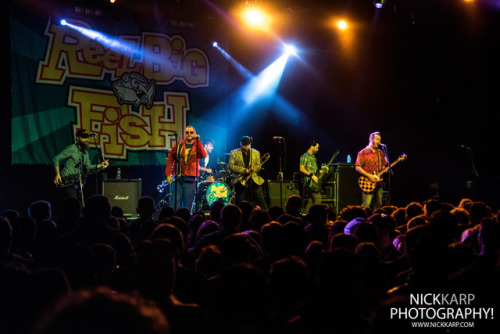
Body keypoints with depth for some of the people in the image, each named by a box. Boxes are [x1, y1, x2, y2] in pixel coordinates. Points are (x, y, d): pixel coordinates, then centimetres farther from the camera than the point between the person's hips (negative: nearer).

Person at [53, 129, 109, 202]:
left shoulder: (85, 153, 16)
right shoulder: (72, 149, -8)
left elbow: (88, 167, 10)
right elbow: (57, 158, -8)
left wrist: (100, 165, -6)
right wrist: (57, 175, -16)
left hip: (77, 184, 8)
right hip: (67, 182, -8)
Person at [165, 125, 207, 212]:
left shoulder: (197, 146, 5)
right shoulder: (178, 145, 8)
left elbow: (203, 155, -14)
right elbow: (170, 159, 11)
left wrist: (198, 141, -19)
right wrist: (168, 174, 4)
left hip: (190, 180, -1)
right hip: (178, 178, 1)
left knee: (187, 207, -1)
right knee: (177, 205, -1)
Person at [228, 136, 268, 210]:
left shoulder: (256, 153, 14)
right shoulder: (234, 153, 4)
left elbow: (259, 165, 13)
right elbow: (230, 166, -4)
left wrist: (253, 168, -10)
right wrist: (243, 170, -13)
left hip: (254, 180, 2)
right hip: (240, 181, -2)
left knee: (261, 200, -5)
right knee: (240, 204, -2)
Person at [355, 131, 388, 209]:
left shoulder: (380, 153, 16)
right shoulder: (363, 152, -2)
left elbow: (383, 167, 22)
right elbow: (357, 168, -6)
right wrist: (368, 176, -15)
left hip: (378, 182, 6)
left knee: (378, 205, 6)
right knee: (365, 206, -12)